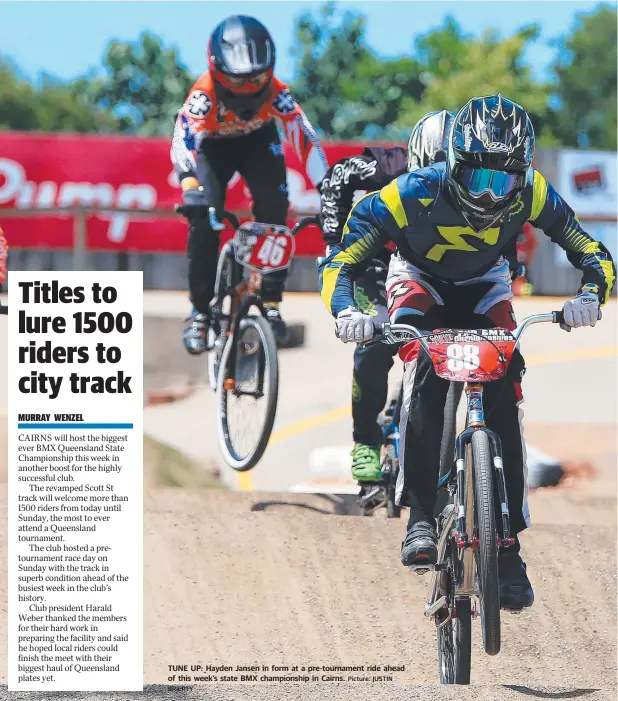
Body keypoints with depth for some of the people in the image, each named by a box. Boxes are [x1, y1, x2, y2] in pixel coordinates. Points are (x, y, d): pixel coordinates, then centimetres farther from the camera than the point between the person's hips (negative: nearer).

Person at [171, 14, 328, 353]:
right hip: (212, 145, -2)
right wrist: (191, 185, -67)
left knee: (273, 208, -18)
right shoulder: (204, 94, -38)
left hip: (257, 140, 2)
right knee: (205, 218, -19)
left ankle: (271, 302, -5)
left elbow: (304, 136, -36)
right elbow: (184, 139, -50)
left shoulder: (275, 92, -33)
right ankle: (200, 311, -8)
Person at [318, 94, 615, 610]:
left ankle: (507, 543, -8)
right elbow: (338, 263, -31)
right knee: (426, 373, -32)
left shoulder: (530, 194, -29)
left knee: (504, 399, -17)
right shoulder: (412, 195, -36)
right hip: (419, 282, -2)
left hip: (484, 287, 2)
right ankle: (420, 515, -28)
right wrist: (346, 312, -52)